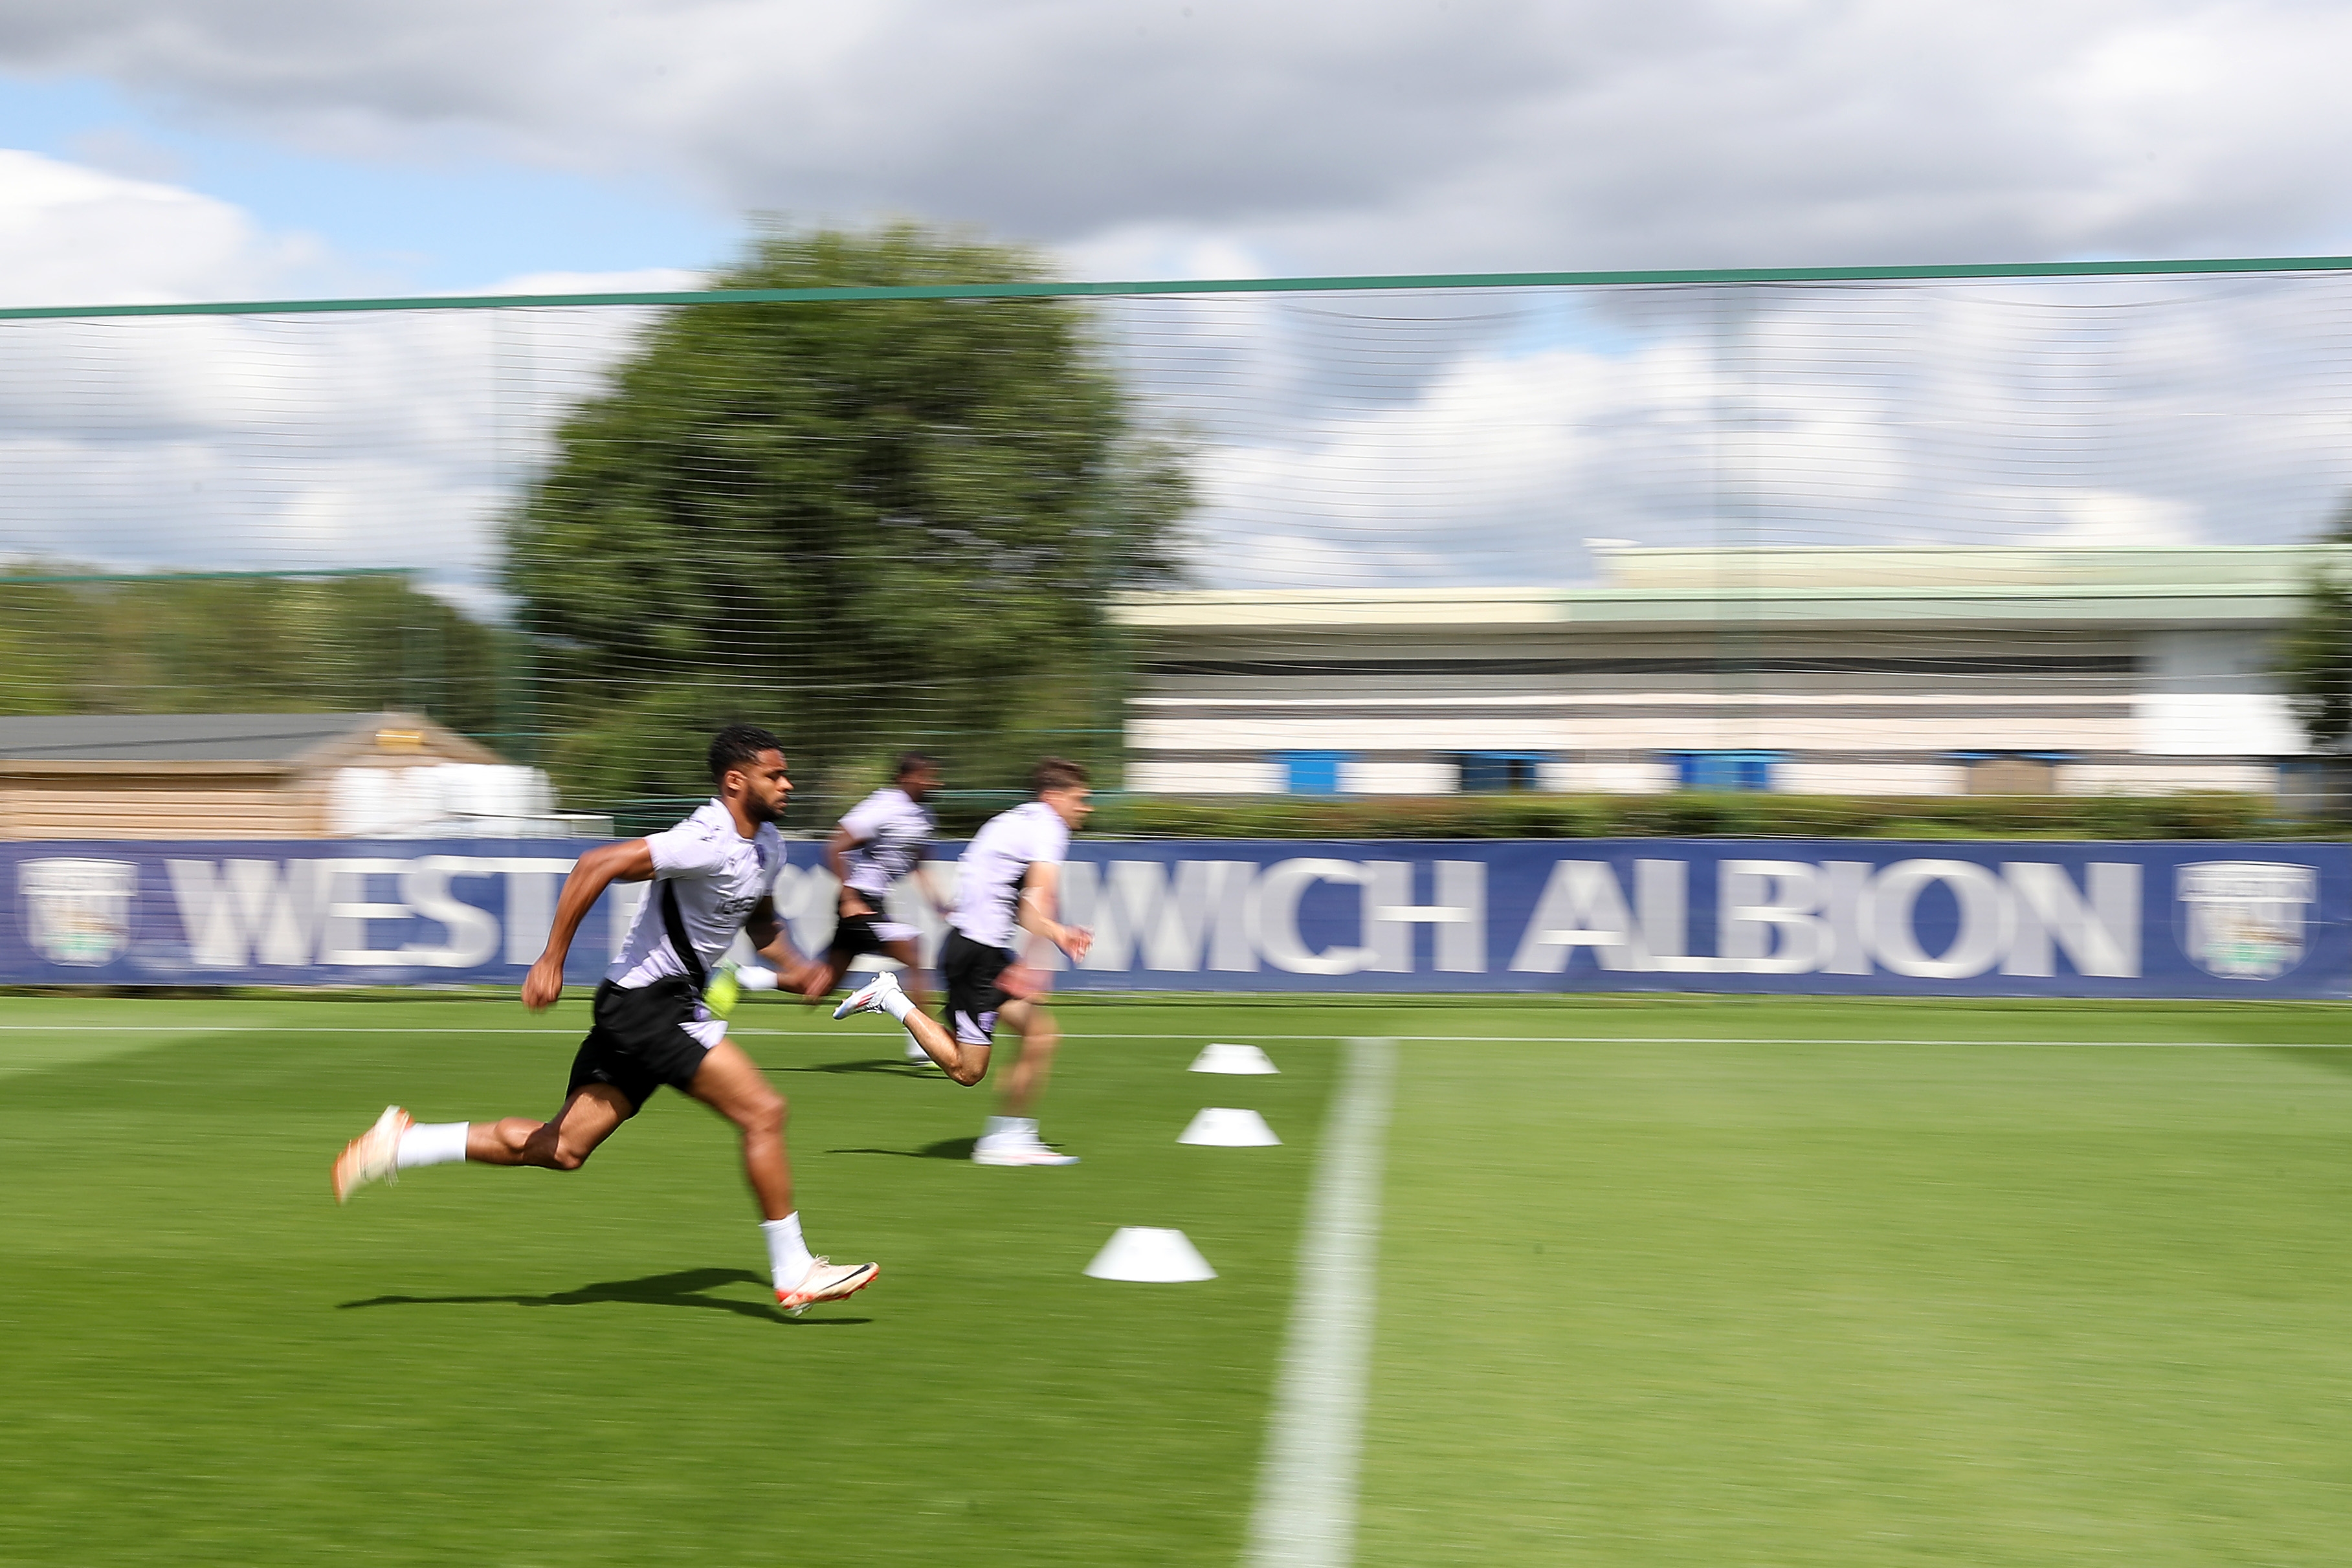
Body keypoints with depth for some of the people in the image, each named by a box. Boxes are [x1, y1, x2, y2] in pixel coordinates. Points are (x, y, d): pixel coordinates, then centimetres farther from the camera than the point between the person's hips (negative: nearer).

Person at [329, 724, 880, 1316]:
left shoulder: (768, 844, 11)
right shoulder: (710, 842, -21)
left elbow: (758, 917, 30)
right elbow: (597, 865, -26)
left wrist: (794, 966, 12)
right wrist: (552, 961, -26)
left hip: (640, 1005, 10)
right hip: (649, 1001, -10)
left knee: (561, 1148, 9)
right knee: (763, 1112, -11)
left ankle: (401, 1143, 14)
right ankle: (794, 1276, -4)